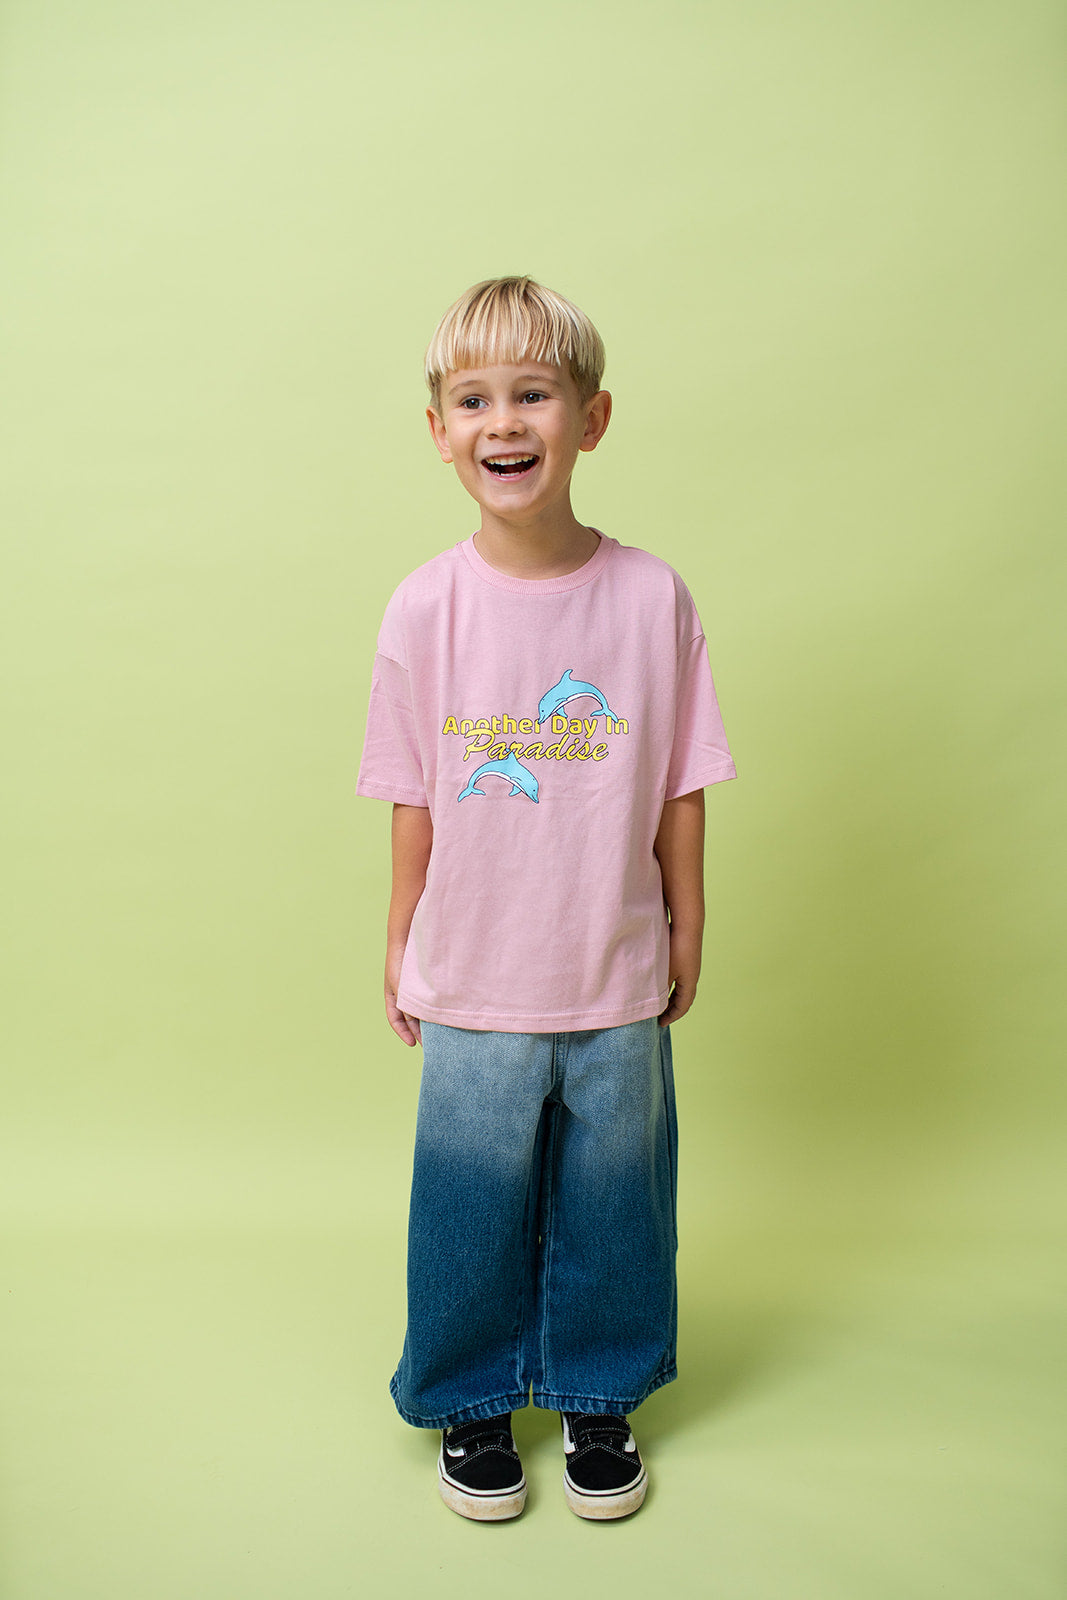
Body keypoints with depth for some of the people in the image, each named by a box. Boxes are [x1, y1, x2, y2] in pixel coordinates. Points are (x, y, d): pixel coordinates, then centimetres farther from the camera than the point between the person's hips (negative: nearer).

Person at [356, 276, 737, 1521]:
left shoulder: (652, 598, -9)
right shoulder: (426, 608, -9)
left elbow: (680, 790, -1)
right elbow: (414, 801, -1)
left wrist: (685, 934, 5)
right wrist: (400, 945, 5)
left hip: (619, 981, 1)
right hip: (472, 986, 0)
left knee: (611, 1199, 16)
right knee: (472, 1205, 15)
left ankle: (599, 1397, 43)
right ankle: (473, 1401, 42)